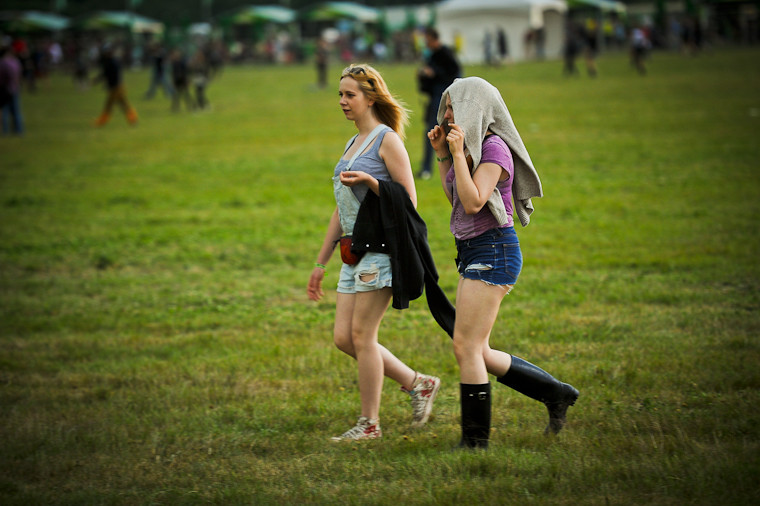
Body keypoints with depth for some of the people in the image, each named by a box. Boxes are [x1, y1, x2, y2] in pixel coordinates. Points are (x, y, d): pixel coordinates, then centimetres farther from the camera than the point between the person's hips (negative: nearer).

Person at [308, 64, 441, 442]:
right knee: (343, 338, 4)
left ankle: (369, 424, 1)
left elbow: (409, 201, -10)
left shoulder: (387, 140, -6)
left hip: (381, 247, -9)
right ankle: (418, 384, 16)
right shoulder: (352, 145, 19)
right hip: (355, 252, 9)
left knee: (361, 334, -7)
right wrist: (320, 263, 22)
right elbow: (341, 210, 22)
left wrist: (369, 182, -22)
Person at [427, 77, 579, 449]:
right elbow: (455, 199, 22)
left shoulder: (494, 148, -14)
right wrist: (442, 155, 15)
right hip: (474, 254, 10)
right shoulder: (474, 148, 14)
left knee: (466, 347, -9)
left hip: (492, 253, -10)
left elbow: (473, 202, -23)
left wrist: (459, 153, -21)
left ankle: (475, 439, -3)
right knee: (477, 353, 11)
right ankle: (556, 394, 21)